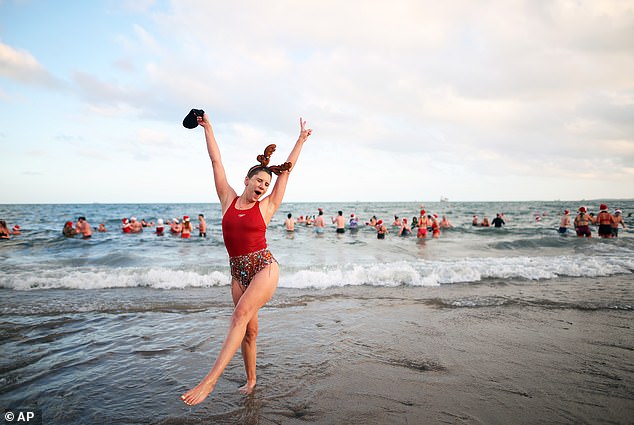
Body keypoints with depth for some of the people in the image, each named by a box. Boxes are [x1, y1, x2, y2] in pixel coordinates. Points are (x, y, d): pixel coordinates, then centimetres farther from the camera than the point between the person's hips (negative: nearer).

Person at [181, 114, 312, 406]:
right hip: (238, 272, 3)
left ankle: (210, 380, -26)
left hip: (264, 267, -3)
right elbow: (216, 160, 11)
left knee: (240, 315, -23)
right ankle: (251, 380, 26)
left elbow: (287, 169, 7)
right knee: (249, 329, 9)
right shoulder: (228, 199, 8)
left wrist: (301, 139, 13)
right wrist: (207, 127, 15)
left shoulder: (266, 206, 3)